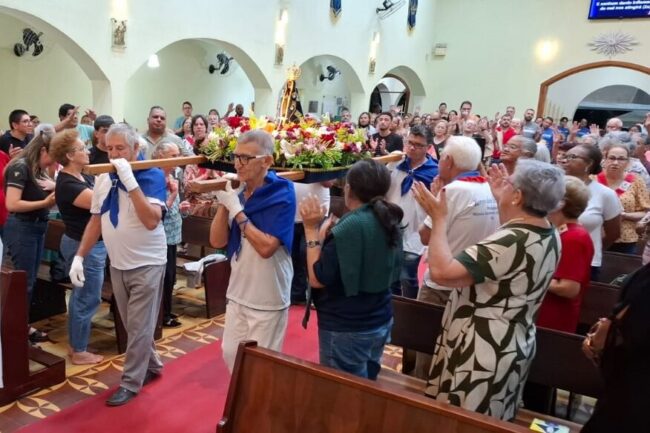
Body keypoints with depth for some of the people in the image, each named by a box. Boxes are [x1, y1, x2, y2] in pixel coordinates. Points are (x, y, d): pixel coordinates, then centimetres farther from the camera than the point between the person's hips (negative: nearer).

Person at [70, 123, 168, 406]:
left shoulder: (152, 175, -14)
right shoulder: (103, 178, 4)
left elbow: (151, 221, -27)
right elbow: (96, 220, 11)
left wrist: (130, 180, -30)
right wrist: (79, 256, 5)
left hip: (147, 264, -6)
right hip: (117, 264, 6)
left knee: (139, 328, 4)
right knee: (134, 326, 17)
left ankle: (130, 382, 17)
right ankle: (152, 365, 36)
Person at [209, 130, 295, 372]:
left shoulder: (282, 194, -16)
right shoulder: (237, 192, 0)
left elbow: (266, 247, -24)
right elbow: (217, 241, -2)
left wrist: (237, 210, -21)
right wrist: (224, 202, -12)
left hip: (268, 299, -6)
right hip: (237, 292, 6)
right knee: (230, 355, 19)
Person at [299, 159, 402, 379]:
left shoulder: (350, 227, -22)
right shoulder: (388, 221, 3)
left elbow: (317, 279, -19)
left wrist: (312, 230, -14)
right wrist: (328, 236, 10)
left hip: (347, 329, -8)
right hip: (380, 321, 8)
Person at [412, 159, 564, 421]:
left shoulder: (511, 242, -28)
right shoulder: (550, 236, 1)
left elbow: (441, 272, -34)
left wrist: (439, 219, -21)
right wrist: (500, 201, 21)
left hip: (482, 352, -9)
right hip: (513, 347, 10)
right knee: (488, 424, 25)